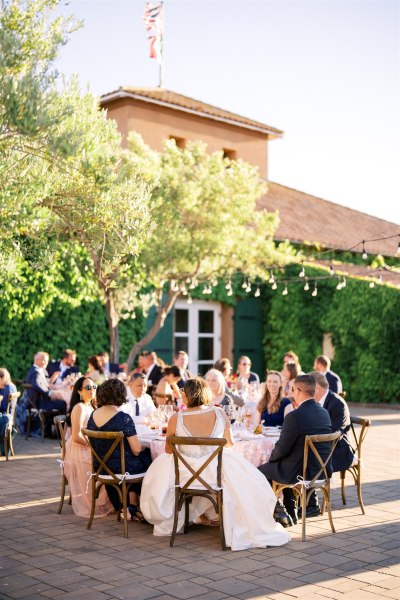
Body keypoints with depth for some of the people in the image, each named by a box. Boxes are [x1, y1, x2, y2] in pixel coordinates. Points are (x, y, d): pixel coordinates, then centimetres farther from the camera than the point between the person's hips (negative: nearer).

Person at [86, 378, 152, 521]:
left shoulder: (93, 416, 0)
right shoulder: (123, 418, -19)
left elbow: (95, 444, 12)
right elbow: (136, 450, -17)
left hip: (101, 468, 7)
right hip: (121, 467, -7)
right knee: (148, 456, 17)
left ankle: (132, 505, 23)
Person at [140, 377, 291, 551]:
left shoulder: (176, 419, -17)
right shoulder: (220, 414, -12)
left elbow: (168, 450, -1)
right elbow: (229, 445, 3)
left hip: (186, 474, 0)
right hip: (215, 472, 1)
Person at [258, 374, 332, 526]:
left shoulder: (294, 416, -22)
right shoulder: (324, 413, 1)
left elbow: (282, 449, -14)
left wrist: (271, 458, 6)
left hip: (301, 473, -7)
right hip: (322, 470, 8)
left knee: (262, 471, 14)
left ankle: (278, 512, 24)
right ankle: (291, 513, 36)